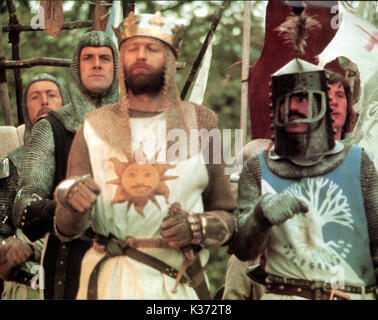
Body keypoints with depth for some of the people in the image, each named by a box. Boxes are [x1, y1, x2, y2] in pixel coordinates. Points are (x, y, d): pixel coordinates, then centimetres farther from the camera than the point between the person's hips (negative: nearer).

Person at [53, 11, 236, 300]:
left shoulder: (199, 123, 2)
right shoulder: (95, 128, 2)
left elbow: (225, 217, 7)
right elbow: (67, 230, -1)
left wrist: (195, 228, -14)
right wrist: (70, 198, -23)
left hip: (178, 286, 0)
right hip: (109, 284, 0)